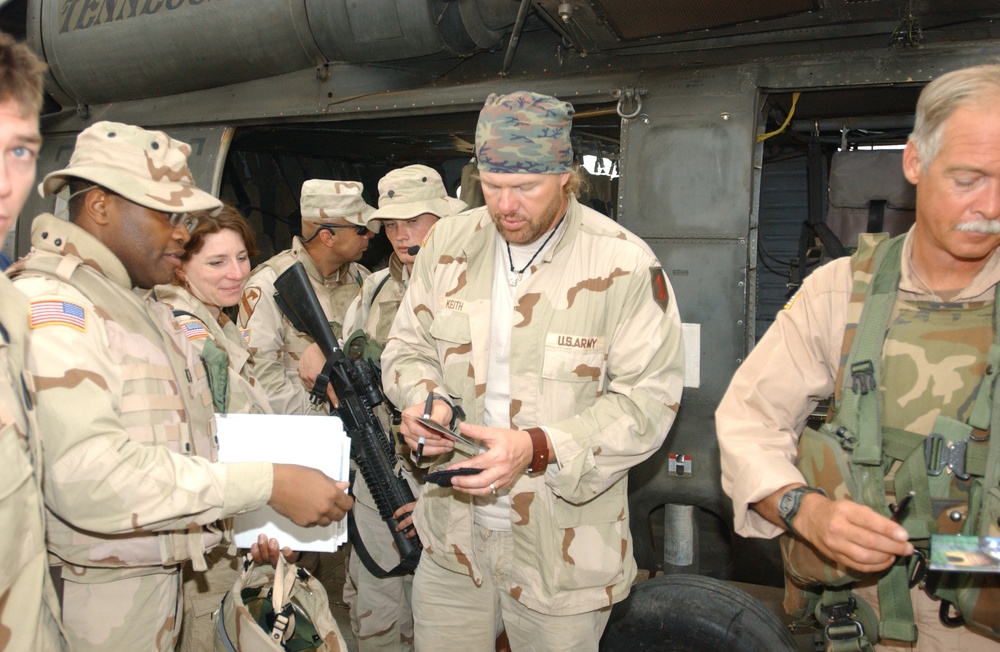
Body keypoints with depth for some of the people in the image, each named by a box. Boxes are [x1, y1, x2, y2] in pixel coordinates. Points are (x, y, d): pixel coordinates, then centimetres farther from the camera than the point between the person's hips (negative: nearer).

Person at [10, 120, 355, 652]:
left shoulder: (143, 306, 13)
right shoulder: (48, 306, -20)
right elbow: (92, 477, -32)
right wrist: (268, 485, -30)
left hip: (157, 579, 9)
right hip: (92, 603, -9)